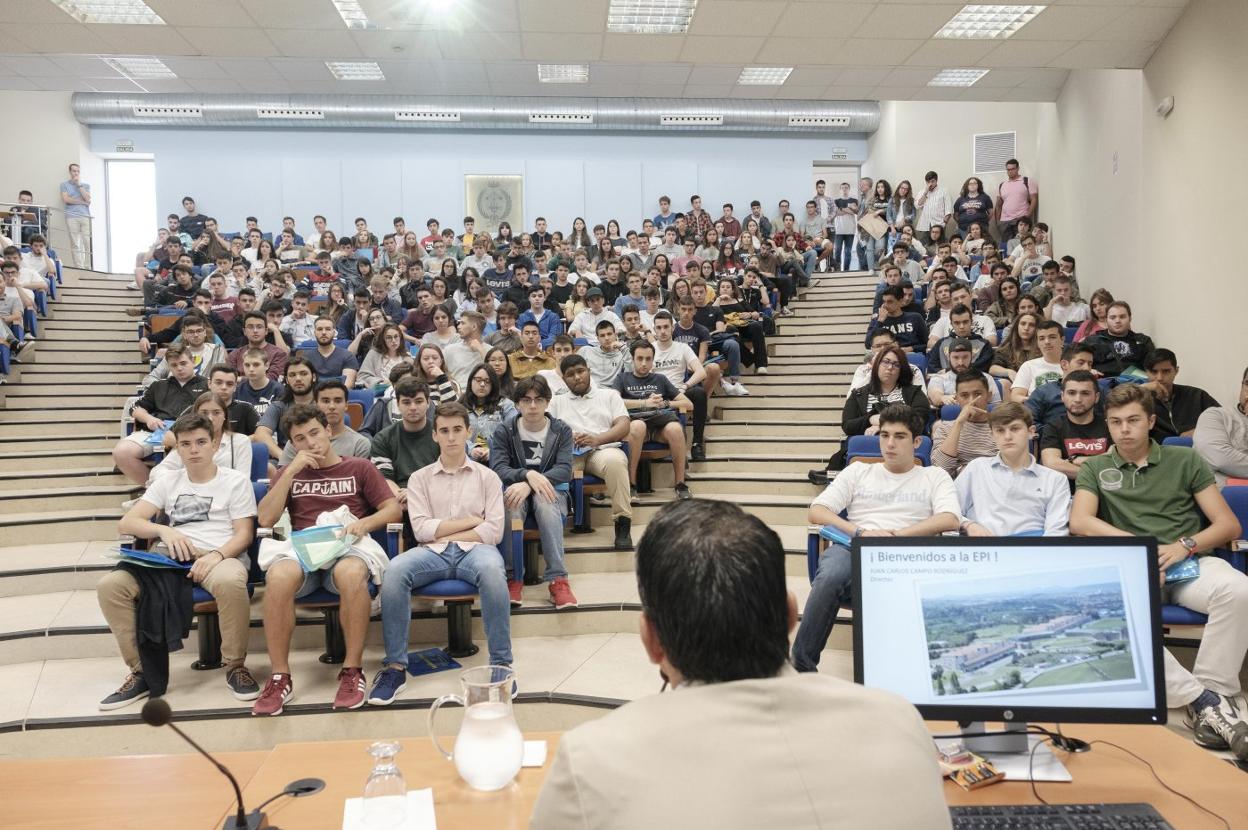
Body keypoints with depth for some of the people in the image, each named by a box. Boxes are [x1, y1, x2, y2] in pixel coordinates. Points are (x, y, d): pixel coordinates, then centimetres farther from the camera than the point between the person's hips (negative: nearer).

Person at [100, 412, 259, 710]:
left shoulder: (236, 480, 9)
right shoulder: (167, 482, 19)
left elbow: (244, 534, 1)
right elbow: (126, 523, 10)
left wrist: (216, 555, -20)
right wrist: (164, 530, -11)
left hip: (220, 555, -4)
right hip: (171, 557, 4)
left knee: (230, 582, -41)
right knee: (110, 585, -22)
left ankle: (235, 667, -18)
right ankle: (141, 672, -9)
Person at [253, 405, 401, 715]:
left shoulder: (359, 468, 18)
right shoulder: (290, 473, 24)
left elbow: (393, 510, 9)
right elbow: (265, 519, 9)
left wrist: (364, 522, -11)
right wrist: (291, 472, 3)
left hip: (347, 549, -1)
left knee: (351, 574, -40)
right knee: (278, 577, -36)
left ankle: (352, 671, -25)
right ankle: (280, 677, -24)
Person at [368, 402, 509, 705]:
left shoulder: (487, 476, 14)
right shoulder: (420, 478, 16)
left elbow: (493, 532, 2)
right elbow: (421, 529, 1)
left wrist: (444, 533, -3)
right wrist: (471, 521, -1)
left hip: (474, 549, -1)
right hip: (432, 553, 1)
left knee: (492, 569, -37)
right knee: (395, 570, -32)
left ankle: (500, 664, -29)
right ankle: (395, 667, -23)